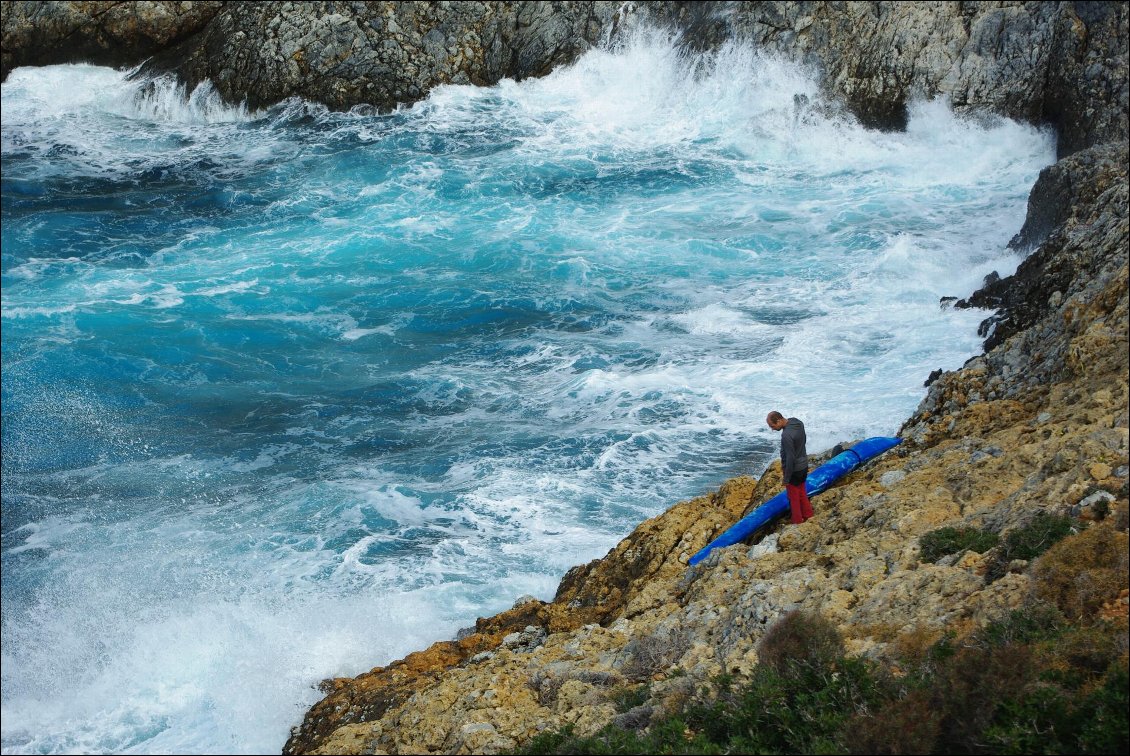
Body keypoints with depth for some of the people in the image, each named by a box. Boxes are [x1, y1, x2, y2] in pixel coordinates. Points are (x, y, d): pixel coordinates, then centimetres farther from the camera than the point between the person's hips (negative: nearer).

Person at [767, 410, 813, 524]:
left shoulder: (787, 435, -31)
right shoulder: (798, 423, -4)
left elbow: (790, 458, -28)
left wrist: (786, 478, -17)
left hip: (794, 469, -9)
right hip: (804, 465, 9)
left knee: (794, 497, 8)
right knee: (802, 493, 23)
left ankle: (798, 523, 20)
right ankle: (808, 517, 33)